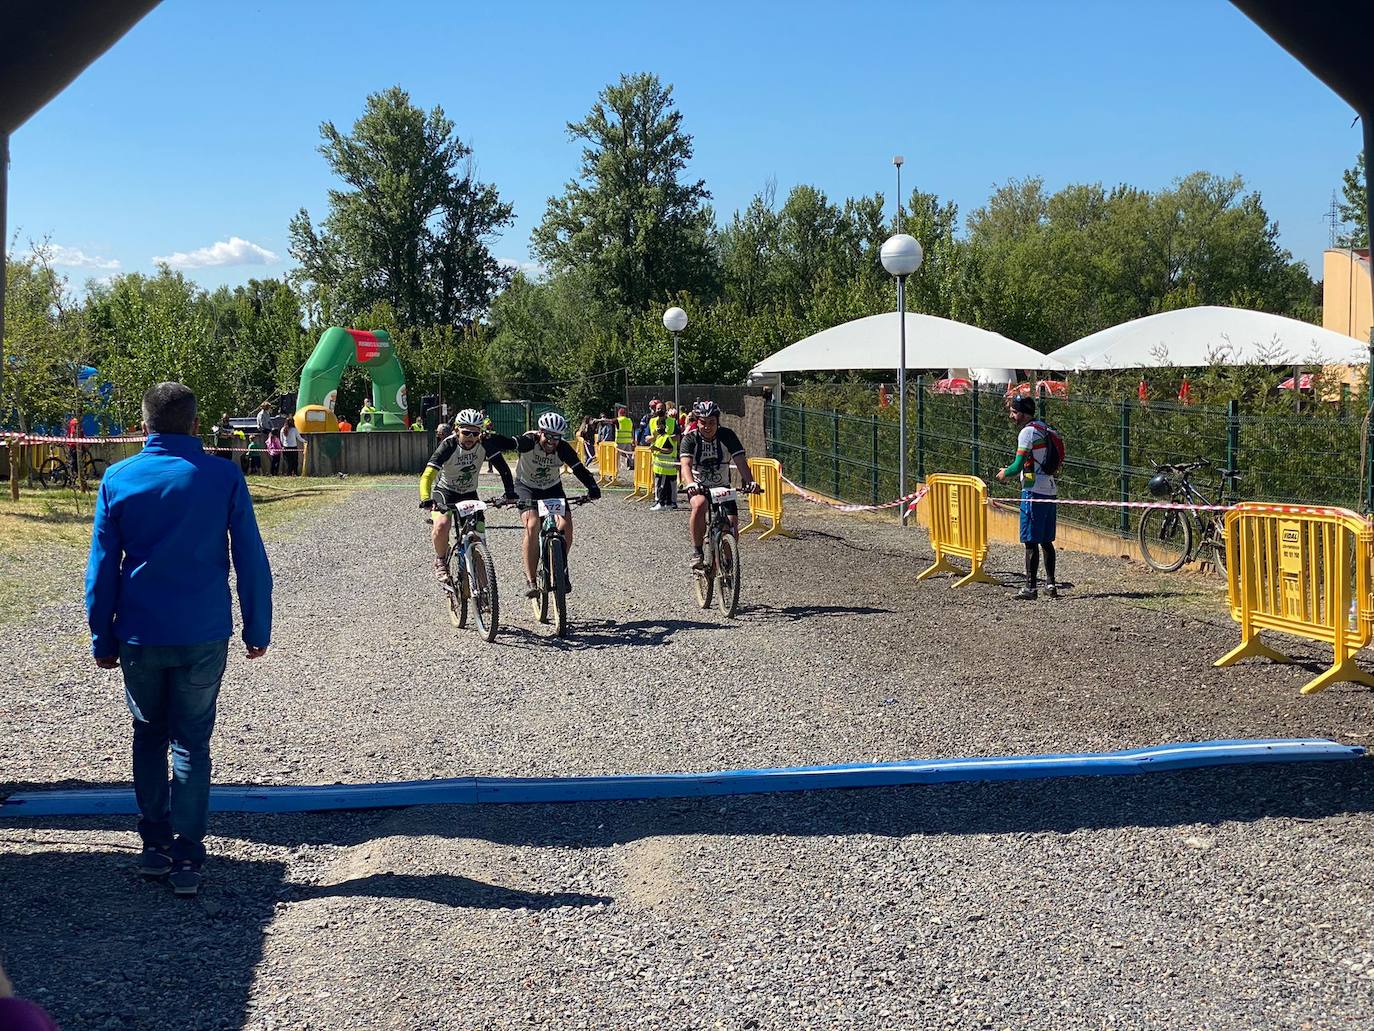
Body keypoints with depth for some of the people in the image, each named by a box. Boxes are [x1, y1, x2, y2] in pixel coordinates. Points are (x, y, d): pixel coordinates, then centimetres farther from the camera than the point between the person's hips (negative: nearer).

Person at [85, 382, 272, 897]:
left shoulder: (118, 478, -1)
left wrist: (103, 638, 10)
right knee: (191, 743, 7)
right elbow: (251, 560, -2)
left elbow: (101, 566, 2)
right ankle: (186, 858, 3)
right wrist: (257, 629, 7)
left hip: (140, 636, 1)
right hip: (204, 634, -1)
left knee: (148, 736, 18)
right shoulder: (224, 477, -4)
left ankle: (154, 845, 21)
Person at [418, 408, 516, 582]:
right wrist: (426, 500, -52)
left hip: (469, 493, 3)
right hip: (445, 491, -3)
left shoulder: (485, 443, -20)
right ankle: (441, 561, -2)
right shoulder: (448, 445, -28)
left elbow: (503, 467, -19)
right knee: (442, 525, -29)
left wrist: (510, 493, -33)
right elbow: (428, 475, -36)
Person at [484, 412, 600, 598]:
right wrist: (490, 438, -65)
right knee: (532, 525, -26)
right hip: (527, 487, -2)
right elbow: (507, 444, -43)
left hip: (553, 487, 3)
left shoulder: (563, 449, -20)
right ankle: (530, 580, -21)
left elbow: (579, 469, -27)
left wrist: (592, 488, -45)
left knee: (566, 524, -19)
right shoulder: (529, 441, -27)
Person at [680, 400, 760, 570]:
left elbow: (741, 461, -22)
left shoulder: (727, 436, -12)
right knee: (699, 505, -35)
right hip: (698, 486, -2)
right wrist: (691, 484, -51)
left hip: (722, 486, 2)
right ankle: (697, 552, -22)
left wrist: (750, 482, -40)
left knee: (732, 524, -13)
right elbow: (686, 465, -30)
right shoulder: (690, 438, -16)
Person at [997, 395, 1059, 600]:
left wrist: (1004, 473, 3)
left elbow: (1018, 466, -16)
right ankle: (1051, 584, 16)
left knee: (1031, 542, -5)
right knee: (1046, 541, 14)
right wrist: (1012, 471, 20)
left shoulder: (1027, 432, -13)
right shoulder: (1044, 428, 15)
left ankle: (1031, 587, -3)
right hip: (1050, 490, 9)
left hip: (1034, 491, -9)